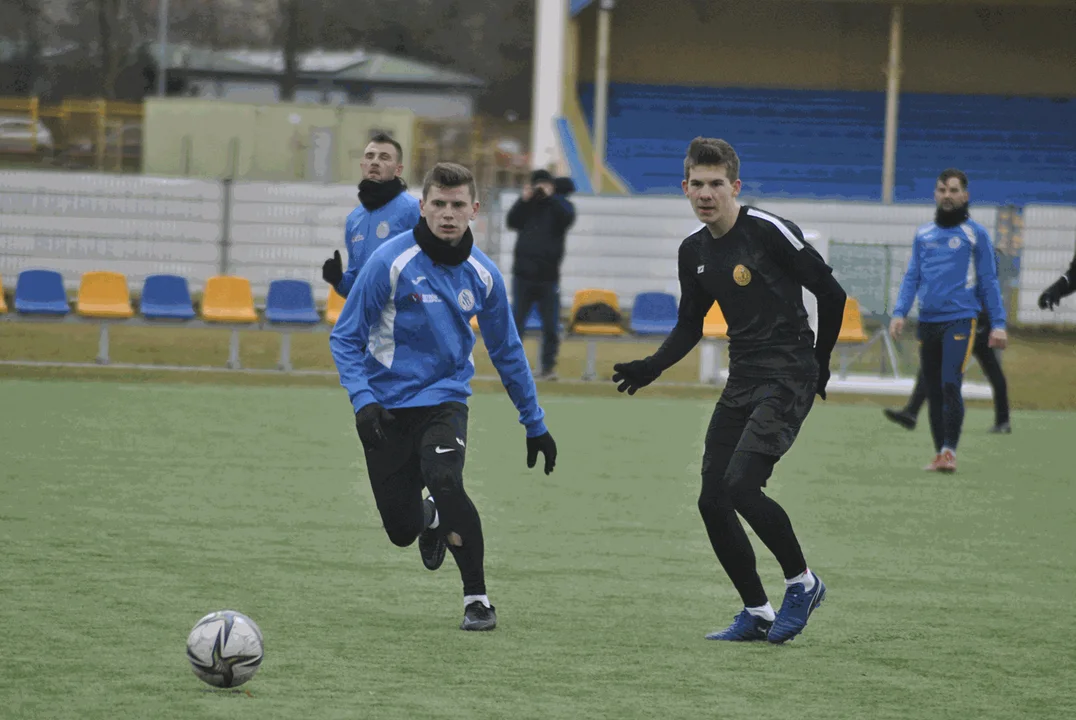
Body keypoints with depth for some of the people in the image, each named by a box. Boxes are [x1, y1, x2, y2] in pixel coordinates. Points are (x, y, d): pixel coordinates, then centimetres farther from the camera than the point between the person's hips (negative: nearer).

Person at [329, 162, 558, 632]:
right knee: (402, 530, 2)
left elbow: (507, 352, 12)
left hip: (444, 397, 1)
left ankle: (477, 598, -15)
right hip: (388, 407, -1)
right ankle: (431, 519, 42)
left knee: (443, 480, -29)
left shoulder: (482, 274, -2)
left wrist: (535, 425, 15)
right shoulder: (391, 262, -13)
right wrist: (362, 400, -21)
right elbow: (345, 338, -7)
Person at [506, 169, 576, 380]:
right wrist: (524, 200, -13)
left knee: (550, 326, 2)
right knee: (515, 323, 1)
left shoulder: (559, 204, 5)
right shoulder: (527, 205, 10)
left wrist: (550, 197, -17)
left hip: (548, 276, -1)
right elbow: (512, 221, -4)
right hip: (523, 274, 1)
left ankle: (549, 366, 9)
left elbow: (568, 217, -16)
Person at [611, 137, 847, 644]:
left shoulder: (768, 231, -13)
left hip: (788, 378, -8)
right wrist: (651, 368, 3)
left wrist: (818, 363, -1)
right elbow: (689, 326, 19)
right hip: (741, 381, 8)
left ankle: (801, 582, 0)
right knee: (712, 500, 1)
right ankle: (757, 613, 14)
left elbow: (831, 293, -8)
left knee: (741, 484, -22)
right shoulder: (694, 251, 9)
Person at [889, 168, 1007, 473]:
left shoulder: (975, 234, 3)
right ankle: (939, 453, 13)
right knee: (933, 391, 6)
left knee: (950, 384, -17)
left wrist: (998, 324, -2)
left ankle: (949, 451, -15)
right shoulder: (924, 235, 14)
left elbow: (989, 282, 4)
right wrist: (899, 313, 1)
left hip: (960, 320, -5)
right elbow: (912, 277, 15)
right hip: (928, 321, 5)